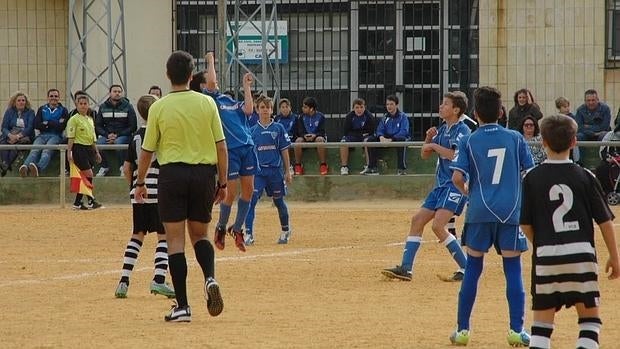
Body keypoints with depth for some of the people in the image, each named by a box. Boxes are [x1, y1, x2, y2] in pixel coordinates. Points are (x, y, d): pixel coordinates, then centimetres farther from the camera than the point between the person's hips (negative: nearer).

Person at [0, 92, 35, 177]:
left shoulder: (30, 112, 5)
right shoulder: (9, 111, 12)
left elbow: (30, 128, -6)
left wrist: (18, 136, -21)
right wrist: (10, 135, -19)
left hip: (24, 136, -3)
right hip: (10, 134, 3)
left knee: (16, 144, -36)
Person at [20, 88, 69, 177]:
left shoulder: (63, 110, 14)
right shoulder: (42, 109, 21)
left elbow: (62, 126, -1)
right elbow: (36, 125, 7)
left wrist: (47, 123, 0)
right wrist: (54, 124, -2)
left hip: (56, 136, -3)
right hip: (42, 135, 3)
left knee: (47, 150, -35)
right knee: (34, 150, -30)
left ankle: (38, 168, -63)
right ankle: (25, 167, -56)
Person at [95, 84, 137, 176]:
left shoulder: (128, 107, 1)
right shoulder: (103, 107, 9)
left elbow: (133, 127, -1)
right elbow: (98, 125, 11)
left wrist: (117, 135, -11)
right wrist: (107, 135, -9)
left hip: (123, 135, -2)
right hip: (107, 135, 3)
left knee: (119, 142, -36)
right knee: (99, 143, -29)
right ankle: (104, 167, -13)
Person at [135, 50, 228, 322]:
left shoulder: (159, 107, -4)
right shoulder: (207, 103, 0)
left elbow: (147, 151, 2)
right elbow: (221, 146, 1)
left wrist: (140, 182, 16)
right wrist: (222, 182, 10)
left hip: (172, 174, -2)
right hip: (204, 173, 2)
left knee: (175, 239, 2)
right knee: (199, 234, 19)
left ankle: (182, 306, -2)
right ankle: (210, 278, -10)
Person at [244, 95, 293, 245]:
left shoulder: (278, 128, 2)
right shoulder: (253, 130, 4)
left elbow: (284, 151, 4)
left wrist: (288, 171, 2)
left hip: (275, 171, 0)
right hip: (258, 170, 0)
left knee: (279, 201, 11)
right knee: (251, 200, -13)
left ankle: (285, 230, 32)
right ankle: (248, 234, -14)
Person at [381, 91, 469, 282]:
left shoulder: (462, 130, -11)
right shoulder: (442, 130, 15)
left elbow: (456, 155, -25)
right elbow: (424, 155, 17)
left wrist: (435, 146, -14)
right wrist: (429, 138, 0)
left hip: (456, 185, -10)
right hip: (441, 185, 10)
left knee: (438, 225, -20)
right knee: (417, 220, 6)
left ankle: (467, 269, -14)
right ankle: (406, 268, 8)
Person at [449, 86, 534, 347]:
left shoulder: (469, 141, -1)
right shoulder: (515, 138, 2)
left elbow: (457, 177, -9)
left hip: (480, 211, 0)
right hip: (511, 212, 0)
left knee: (473, 269, 9)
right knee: (513, 270, 5)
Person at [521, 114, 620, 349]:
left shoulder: (533, 178, 0)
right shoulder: (584, 177, 0)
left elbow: (526, 224, 2)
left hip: (546, 257, 0)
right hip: (582, 254, 0)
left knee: (542, 321, 9)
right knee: (590, 317, 12)